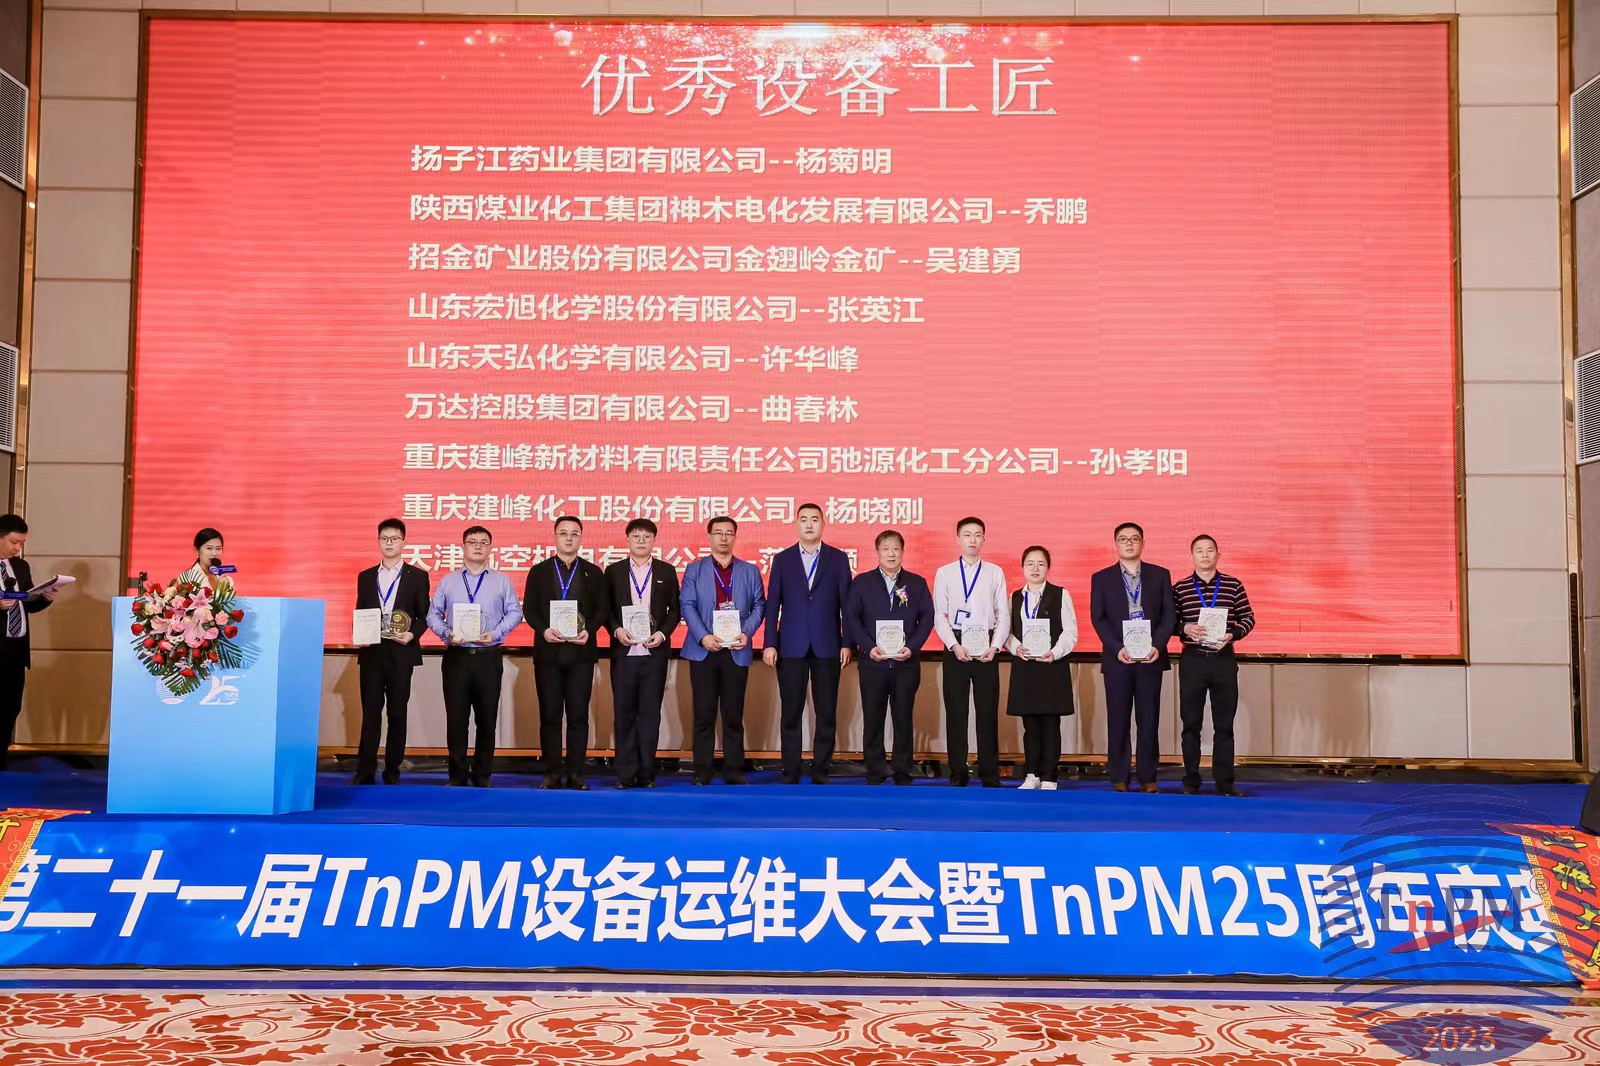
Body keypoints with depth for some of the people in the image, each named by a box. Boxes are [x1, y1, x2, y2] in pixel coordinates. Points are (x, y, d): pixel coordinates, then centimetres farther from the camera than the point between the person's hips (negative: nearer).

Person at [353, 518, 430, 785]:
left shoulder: (417, 576, 6)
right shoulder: (365, 577, 13)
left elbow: (425, 615, 5)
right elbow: (359, 614, 15)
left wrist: (412, 634, -12)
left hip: (401, 653, -2)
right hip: (371, 652, 2)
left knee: (397, 713, 3)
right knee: (370, 712, 1)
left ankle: (393, 771, 10)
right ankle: (365, 771, 4)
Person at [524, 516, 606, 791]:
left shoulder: (594, 573, 9)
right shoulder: (539, 571, 9)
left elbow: (601, 610, 5)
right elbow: (528, 608, 4)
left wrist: (589, 631, -13)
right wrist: (544, 630, -13)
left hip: (581, 652, 0)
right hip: (548, 651, 0)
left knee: (578, 714, 1)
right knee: (549, 714, 3)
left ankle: (576, 773, 6)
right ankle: (552, 772, 9)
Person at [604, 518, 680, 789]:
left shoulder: (666, 571, 8)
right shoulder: (613, 571, 8)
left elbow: (675, 609, 7)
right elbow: (606, 609, 7)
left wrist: (663, 633, -8)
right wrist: (616, 630, -9)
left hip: (654, 652, 0)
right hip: (623, 652, 0)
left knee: (650, 713, 3)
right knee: (624, 713, 2)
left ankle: (646, 773, 8)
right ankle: (626, 774, 8)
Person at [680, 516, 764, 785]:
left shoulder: (750, 571, 12)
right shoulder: (694, 569, 8)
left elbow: (758, 605, 5)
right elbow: (687, 605, -1)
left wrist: (746, 633, -12)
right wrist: (703, 637, -15)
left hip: (737, 650, 1)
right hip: (703, 649, -1)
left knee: (734, 714, 4)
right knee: (704, 714, 2)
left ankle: (734, 770, 10)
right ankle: (702, 772, 7)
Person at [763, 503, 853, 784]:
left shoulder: (838, 559, 5)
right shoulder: (782, 559, 6)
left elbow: (846, 604, 4)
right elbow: (772, 604, 4)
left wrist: (847, 643, -2)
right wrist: (770, 644, -3)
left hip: (827, 647, 0)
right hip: (791, 647, 0)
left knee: (826, 714, 4)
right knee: (791, 714, 3)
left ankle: (820, 774, 13)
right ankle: (790, 775, 11)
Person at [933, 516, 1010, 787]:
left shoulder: (995, 573, 6)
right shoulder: (944, 573, 6)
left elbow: (1004, 615, 4)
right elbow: (939, 615, 2)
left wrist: (995, 647, -8)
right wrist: (954, 645, -10)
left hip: (987, 648, 0)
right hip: (955, 646, 0)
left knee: (988, 709, 2)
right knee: (955, 709, 3)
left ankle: (990, 773, 10)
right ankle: (958, 772, 10)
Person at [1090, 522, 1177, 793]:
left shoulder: (1160, 575, 9)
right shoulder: (1101, 578, 7)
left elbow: (1169, 614, 4)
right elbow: (1098, 618, 0)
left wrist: (1157, 646, -11)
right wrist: (1118, 649, -13)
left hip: (1150, 658, 1)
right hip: (1117, 658, 0)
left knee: (1149, 720, 2)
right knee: (1118, 721, 2)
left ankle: (1148, 777, 9)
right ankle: (1119, 778, 7)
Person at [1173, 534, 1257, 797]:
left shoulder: (1234, 585, 5)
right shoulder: (1180, 587, 4)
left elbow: (1248, 618, 7)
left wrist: (1233, 634, -11)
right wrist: (1185, 629, -17)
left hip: (1224, 659, 1)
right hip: (1192, 660, 0)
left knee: (1224, 723, 4)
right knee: (1191, 722, 4)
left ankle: (1224, 782, 11)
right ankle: (1191, 781, 12)